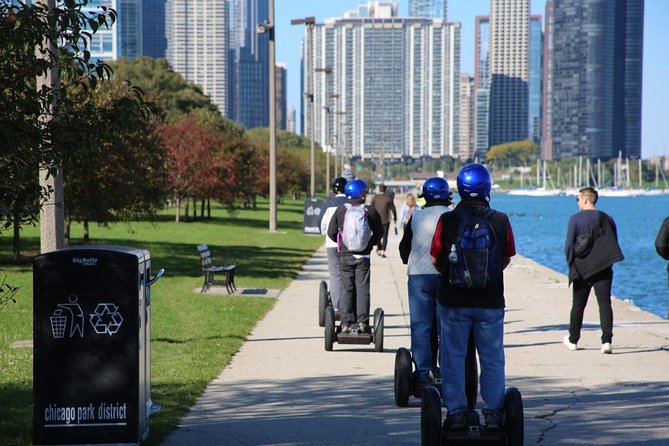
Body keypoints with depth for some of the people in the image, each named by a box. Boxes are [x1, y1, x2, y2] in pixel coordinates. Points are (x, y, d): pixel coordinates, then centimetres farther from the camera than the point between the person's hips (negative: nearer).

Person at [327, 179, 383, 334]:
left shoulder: (340, 210, -3)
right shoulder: (370, 211, -5)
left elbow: (331, 232, 1)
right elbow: (379, 232, 3)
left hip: (345, 255, 1)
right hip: (363, 256, -1)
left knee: (346, 288, 7)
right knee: (362, 289, 4)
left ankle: (346, 322, 3)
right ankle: (362, 322, -1)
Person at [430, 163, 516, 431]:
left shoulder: (447, 221, -8)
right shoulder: (500, 221, -6)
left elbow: (436, 260, 2)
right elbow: (506, 259, 7)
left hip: (453, 301, 0)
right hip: (490, 301, 1)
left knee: (453, 358, 9)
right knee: (492, 359, 10)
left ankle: (456, 412, 9)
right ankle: (493, 413, 11)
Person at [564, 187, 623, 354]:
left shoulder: (575, 219, -5)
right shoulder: (607, 219, 7)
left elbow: (568, 244, -8)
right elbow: (614, 244, 11)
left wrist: (571, 263, 4)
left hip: (582, 269, -1)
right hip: (603, 269, 1)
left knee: (578, 305, 12)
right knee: (605, 304, -4)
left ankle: (573, 340, 24)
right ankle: (606, 341, -17)